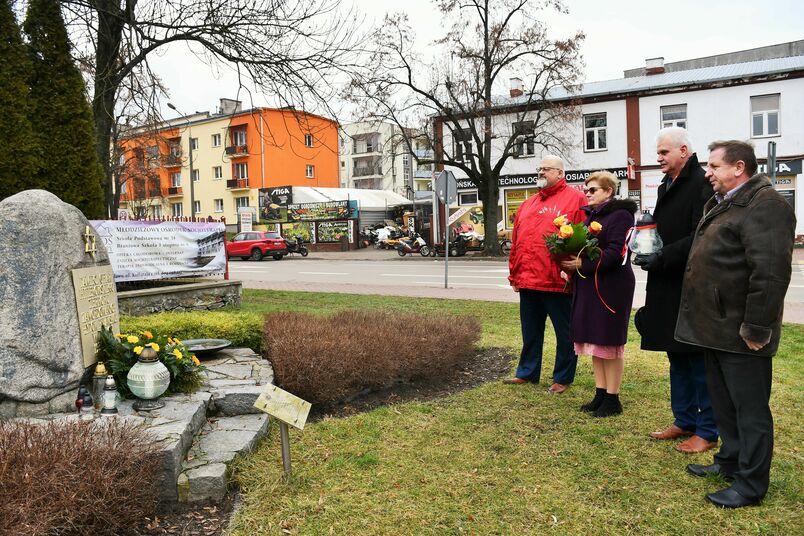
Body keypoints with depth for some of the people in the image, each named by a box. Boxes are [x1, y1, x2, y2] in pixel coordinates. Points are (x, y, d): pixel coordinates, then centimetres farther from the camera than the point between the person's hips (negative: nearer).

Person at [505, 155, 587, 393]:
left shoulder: (575, 198, -3)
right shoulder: (528, 204, 17)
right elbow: (515, 242, 16)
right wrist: (514, 275, 13)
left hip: (558, 282, -6)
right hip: (527, 282, 6)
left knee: (565, 333, 7)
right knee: (530, 332, 17)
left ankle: (563, 378, 21)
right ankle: (527, 372, 30)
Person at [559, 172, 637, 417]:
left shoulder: (620, 215, -9)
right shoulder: (591, 216, 17)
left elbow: (616, 253, -19)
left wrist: (583, 264, -21)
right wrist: (571, 262, -1)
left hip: (612, 286, -8)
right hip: (589, 286, 8)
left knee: (609, 342, -1)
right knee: (594, 342, 11)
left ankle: (613, 399, 10)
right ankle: (600, 394, 21)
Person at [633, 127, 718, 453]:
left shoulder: (701, 185, -14)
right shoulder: (666, 187, 15)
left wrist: (660, 258, -18)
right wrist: (647, 252, 4)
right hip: (667, 286, 9)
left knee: (699, 360, 1)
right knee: (677, 357, 16)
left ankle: (707, 431, 15)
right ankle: (684, 421, 29)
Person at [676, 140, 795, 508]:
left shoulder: (764, 204, -16)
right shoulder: (721, 204, 17)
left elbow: (771, 272, -24)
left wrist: (756, 329, -22)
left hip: (740, 334, -10)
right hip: (717, 327, 10)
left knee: (750, 409, 3)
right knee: (724, 404, 21)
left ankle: (751, 485, 15)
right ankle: (730, 462, 36)